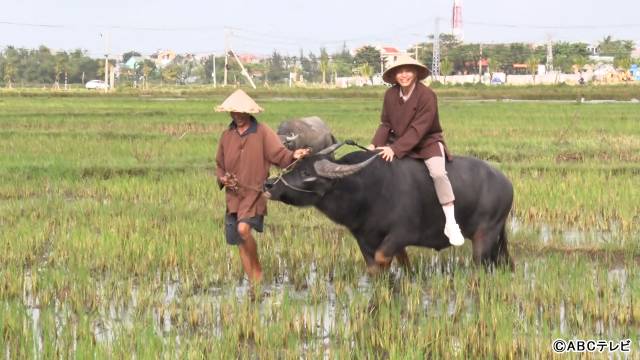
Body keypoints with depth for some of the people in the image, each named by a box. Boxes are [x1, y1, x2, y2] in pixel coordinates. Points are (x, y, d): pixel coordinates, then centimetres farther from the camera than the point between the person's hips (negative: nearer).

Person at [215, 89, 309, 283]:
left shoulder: (262, 132, -4)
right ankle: (253, 283, 16)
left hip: (255, 192, -6)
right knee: (240, 243, 7)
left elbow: (278, 153, -14)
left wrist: (292, 156, -35)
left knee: (244, 228, -26)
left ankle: (257, 269, -4)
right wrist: (222, 178, -1)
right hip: (234, 195, 6)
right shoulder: (226, 136, 10)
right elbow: (219, 164, 19)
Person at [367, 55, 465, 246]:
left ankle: (451, 223, -27)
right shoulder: (390, 94, -2)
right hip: (398, 142, 6)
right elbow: (385, 124, 3)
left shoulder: (427, 95, -19)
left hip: (428, 142, -6)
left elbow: (418, 129, -23)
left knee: (438, 173, -30)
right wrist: (375, 145, -13)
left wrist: (395, 149, -29)